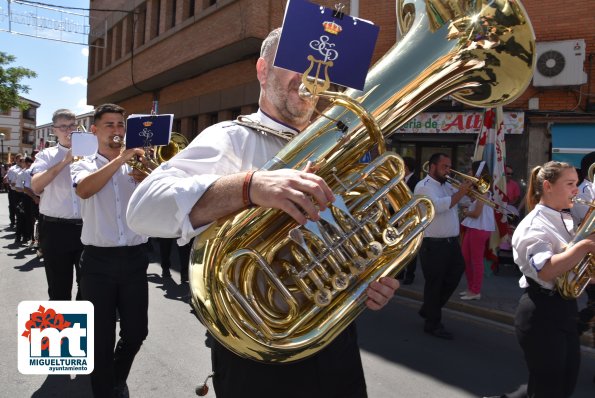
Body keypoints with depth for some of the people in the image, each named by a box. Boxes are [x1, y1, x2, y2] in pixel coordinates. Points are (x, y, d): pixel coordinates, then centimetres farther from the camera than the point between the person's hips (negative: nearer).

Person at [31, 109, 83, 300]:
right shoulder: (46, 155, 6)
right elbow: (36, 186, -11)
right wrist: (64, 161, -17)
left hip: (87, 227, 1)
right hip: (55, 229, -1)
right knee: (59, 289, 8)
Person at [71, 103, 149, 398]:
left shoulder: (138, 166, 10)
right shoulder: (84, 165, 5)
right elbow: (84, 190, -20)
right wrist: (119, 159, -22)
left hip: (134, 259, 2)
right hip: (98, 261, -2)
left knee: (136, 333, 10)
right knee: (102, 338, 5)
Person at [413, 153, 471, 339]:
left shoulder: (447, 185, 15)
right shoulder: (424, 186, -11)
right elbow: (438, 206, -26)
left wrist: (468, 190, -1)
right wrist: (460, 192, -20)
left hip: (452, 242, 9)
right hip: (433, 244, -8)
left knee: (453, 278, 17)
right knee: (434, 283, 3)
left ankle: (429, 309, 34)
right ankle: (433, 323, 17)